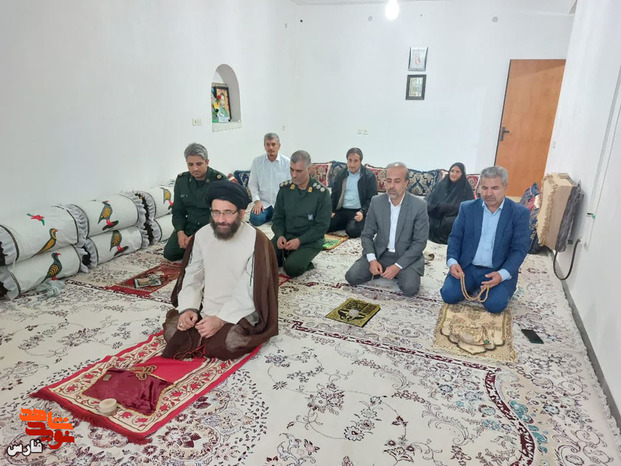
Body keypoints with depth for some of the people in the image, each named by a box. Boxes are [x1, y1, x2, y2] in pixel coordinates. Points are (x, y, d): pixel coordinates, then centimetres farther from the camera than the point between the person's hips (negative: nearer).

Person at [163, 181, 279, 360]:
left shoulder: (256, 242, -18)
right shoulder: (201, 235, -1)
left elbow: (249, 293, -19)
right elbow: (191, 277, 4)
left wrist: (221, 319, -26)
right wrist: (188, 308, -13)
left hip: (240, 313, -4)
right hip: (205, 310, 4)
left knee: (227, 345, -27)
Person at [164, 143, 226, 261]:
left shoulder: (220, 180, -14)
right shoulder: (181, 180, 3)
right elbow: (178, 211, 10)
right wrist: (180, 232, -11)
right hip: (189, 226, 5)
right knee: (169, 253, -12)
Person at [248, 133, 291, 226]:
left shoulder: (287, 162, -2)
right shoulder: (257, 161, 3)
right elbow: (252, 184, 6)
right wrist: (257, 201, -8)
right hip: (263, 202, 1)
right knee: (255, 219, -24)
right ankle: (271, 215, 8)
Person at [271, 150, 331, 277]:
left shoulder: (321, 192, -12)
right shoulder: (285, 188, 1)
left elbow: (322, 225, -11)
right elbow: (278, 217, 7)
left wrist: (300, 240, -20)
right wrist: (280, 235, -12)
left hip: (309, 240, -4)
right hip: (285, 235, 4)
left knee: (291, 268, -27)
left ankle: (304, 259, 7)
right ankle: (288, 255, 12)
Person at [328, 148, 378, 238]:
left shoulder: (369, 176, -1)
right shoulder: (340, 175, 13)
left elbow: (372, 199, -3)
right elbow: (334, 195, 18)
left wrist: (362, 212, -19)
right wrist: (332, 211, 2)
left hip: (358, 212, -4)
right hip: (341, 210, 4)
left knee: (352, 231, -31)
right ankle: (348, 224, 2)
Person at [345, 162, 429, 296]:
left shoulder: (419, 206, -14)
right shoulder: (376, 202, -5)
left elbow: (420, 242, -12)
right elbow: (366, 234, 0)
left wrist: (397, 266, -22)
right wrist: (372, 260, -17)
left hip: (406, 257, -2)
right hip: (379, 253, 3)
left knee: (410, 288, -27)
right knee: (352, 277, -14)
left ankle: (400, 272, 7)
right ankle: (382, 270, 12)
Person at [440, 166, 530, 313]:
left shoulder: (519, 213, -3)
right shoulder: (467, 208, 4)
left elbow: (519, 249, -7)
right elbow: (455, 237, 5)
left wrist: (502, 274, -22)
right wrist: (452, 261, -14)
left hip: (499, 271, -1)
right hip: (467, 267, 2)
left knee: (494, 304, -25)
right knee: (448, 295, -20)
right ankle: (472, 286, 13)